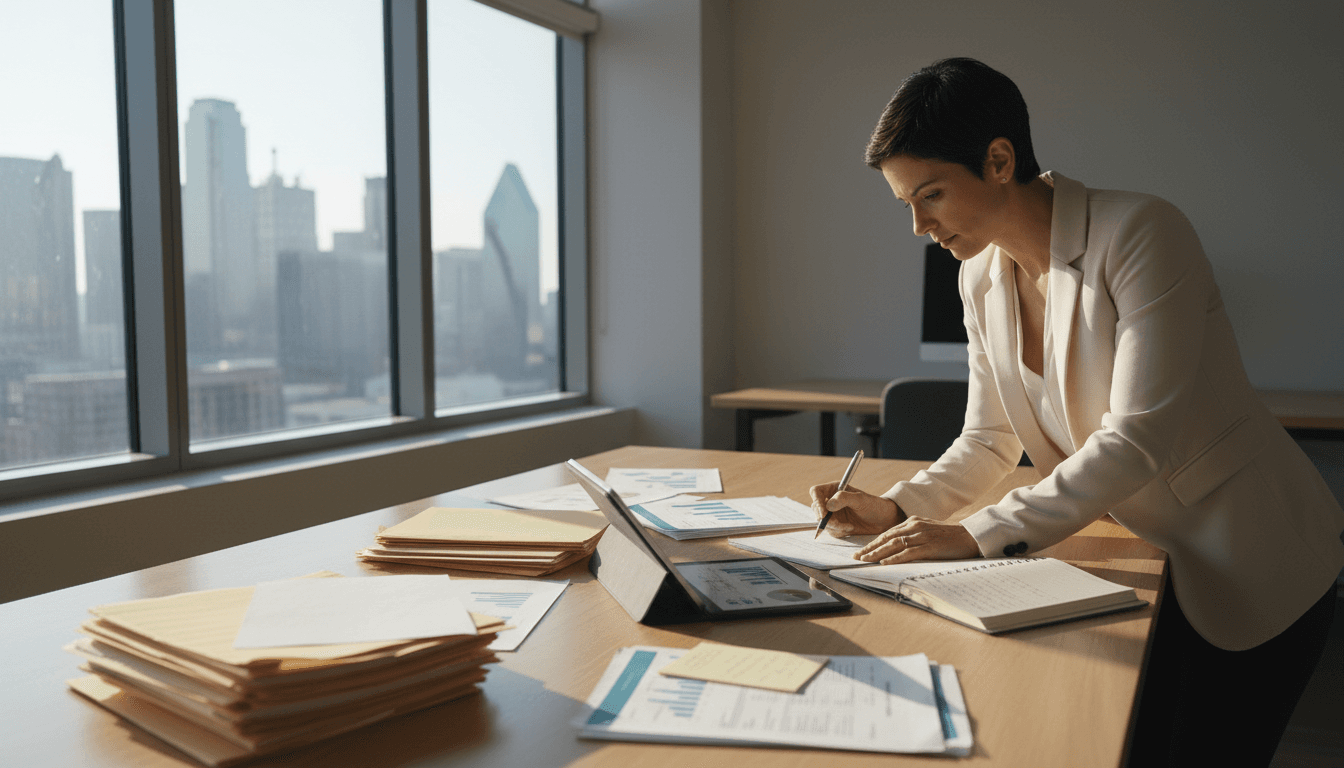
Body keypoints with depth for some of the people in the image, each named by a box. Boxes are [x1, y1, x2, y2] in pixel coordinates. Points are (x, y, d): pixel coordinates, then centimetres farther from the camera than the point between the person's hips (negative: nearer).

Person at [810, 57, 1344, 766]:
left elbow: (1139, 439, -29)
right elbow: (991, 441, 5)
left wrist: (980, 535, -32)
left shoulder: (1140, 233, -23)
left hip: (1255, 570, -6)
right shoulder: (982, 278, -1)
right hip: (1153, 564, 6)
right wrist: (896, 510, -12)